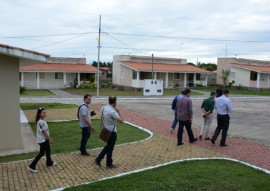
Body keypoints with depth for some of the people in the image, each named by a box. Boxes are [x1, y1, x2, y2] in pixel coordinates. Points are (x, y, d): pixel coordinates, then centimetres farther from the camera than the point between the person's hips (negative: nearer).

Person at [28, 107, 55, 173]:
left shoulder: (43, 120, 3)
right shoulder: (40, 122, -28)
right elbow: (44, 132, -25)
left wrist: (48, 138, 17)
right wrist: (50, 139, -17)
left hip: (45, 139, 10)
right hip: (42, 140, -10)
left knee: (48, 150, 22)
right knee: (41, 153, 0)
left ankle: (49, 162, 40)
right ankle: (32, 166, 8)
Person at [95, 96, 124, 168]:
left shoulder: (103, 108, 0)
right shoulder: (112, 111, -26)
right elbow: (121, 120, -26)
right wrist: (118, 112, -14)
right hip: (112, 132, -8)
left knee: (108, 146, 23)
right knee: (110, 148, 8)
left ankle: (98, 159, 21)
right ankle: (109, 164, 24)